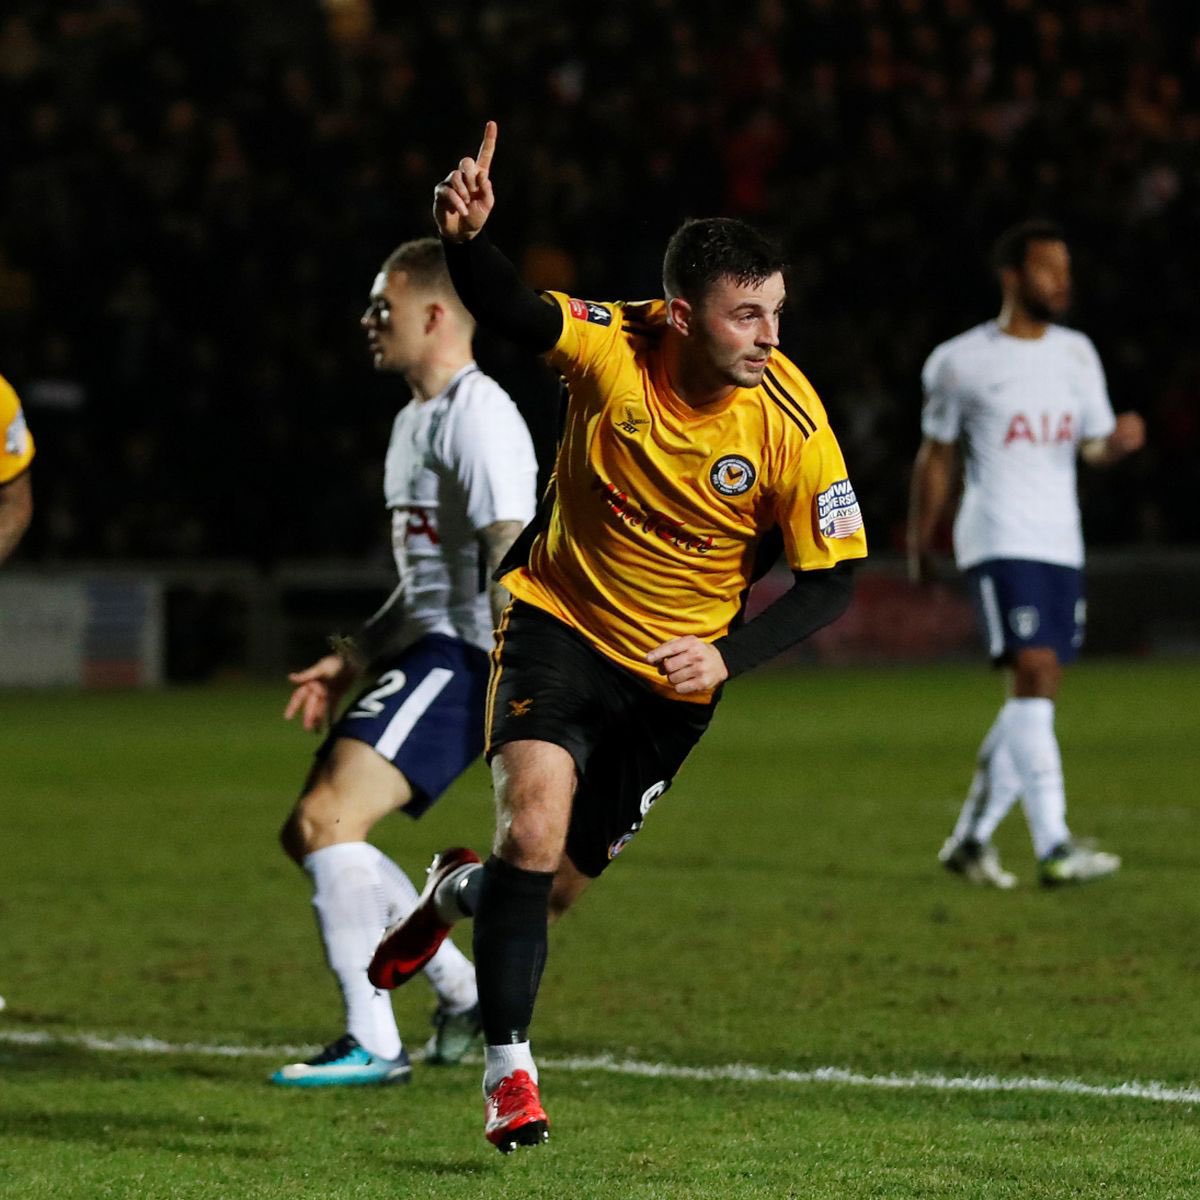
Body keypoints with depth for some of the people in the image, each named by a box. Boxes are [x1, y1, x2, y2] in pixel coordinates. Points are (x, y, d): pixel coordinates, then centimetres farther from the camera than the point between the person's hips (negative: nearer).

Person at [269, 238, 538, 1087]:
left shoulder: (478, 417, -13)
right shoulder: (416, 420, 21)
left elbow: (513, 560, -20)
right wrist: (353, 659, 19)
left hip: (466, 658, -11)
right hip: (425, 648, 11)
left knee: (329, 819, -21)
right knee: (309, 833, 10)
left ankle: (373, 1043, -20)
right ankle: (465, 994, 17)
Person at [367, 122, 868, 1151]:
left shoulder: (790, 425, -19)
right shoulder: (614, 348, -20)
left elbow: (829, 582, -11)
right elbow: (507, 311, -34)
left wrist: (728, 658, -23)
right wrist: (467, 237, -55)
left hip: (674, 669, 2)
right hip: (560, 615, -1)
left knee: (558, 883, 8)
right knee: (535, 824, -23)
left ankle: (459, 891, 45)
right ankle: (508, 1068, -11)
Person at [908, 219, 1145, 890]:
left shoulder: (1077, 355, 13)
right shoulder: (962, 362, -1)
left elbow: (1094, 446, 11)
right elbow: (937, 456, 7)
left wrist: (1119, 442, -12)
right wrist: (922, 541, 11)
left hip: (1063, 545, 6)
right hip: (999, 540, -6)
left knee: (1035, 699, 6)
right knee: (1035, 676, -19)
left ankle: (972, 838, 20)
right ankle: (1055, 848, -25)